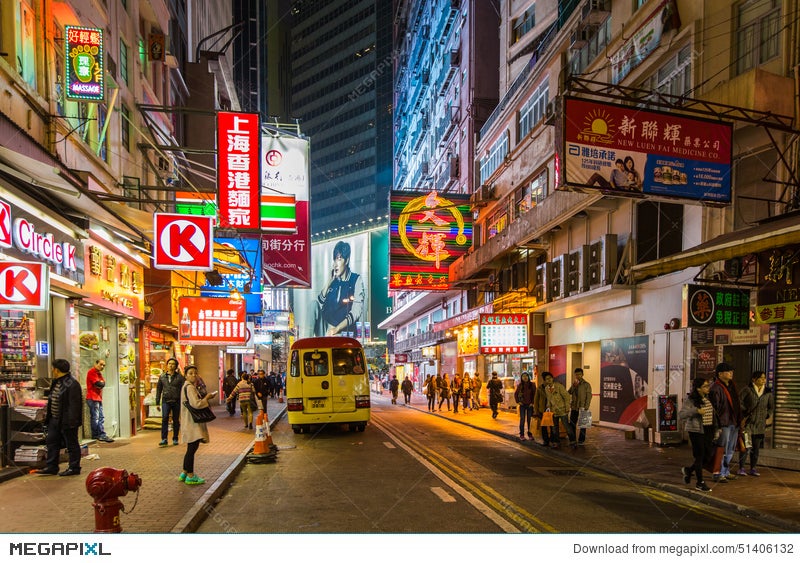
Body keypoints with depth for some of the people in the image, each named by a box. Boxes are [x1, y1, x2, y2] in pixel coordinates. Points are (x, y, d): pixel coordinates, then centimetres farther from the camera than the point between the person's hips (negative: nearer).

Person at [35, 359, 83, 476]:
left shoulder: (72, 384, -21)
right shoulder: (55, 382, 11)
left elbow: (74, 405, -23)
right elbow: (51, 400, 20)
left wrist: (71, 421, -25)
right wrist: (47, 415, 18)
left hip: (66, 421, -10)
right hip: (54, 419, 10)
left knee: (71, 444, 2)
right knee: (52, 442, 15)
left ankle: (74, 468, 11)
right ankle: (51, 467, 25)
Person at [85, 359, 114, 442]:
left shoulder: (99, 373, 21)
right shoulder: (92, 372, -9)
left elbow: (103, 383, 12)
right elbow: (98, 384, -17)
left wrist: (100, 384, -7)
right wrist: (102, 383, 2)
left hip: (98, 398, 10)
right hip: (93, 398, -10)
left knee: (101, 418, 8)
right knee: (95, 417, -6)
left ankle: (102, 434, 10)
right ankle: (96, 435, -1)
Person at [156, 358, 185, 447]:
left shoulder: (180, 377, 2)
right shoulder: (162, 376, 9)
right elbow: (159, 389, 14)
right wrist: (157, 402, 9)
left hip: (176, 401, -1)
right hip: (165, 401, 1)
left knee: (176, 420, 5)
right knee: (164, 419, -14)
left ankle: (175, 439, 15)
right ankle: (164, 439, -13)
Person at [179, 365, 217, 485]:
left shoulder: (189, 386, 16)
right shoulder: (189, 387, -16)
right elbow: (196, 404, -25)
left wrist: (205, 397, 9)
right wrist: (207, 397, -11)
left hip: (193, 422, 11)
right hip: (192, 423, -11)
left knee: (191, 448, 17)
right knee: (192, 448, -6)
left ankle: (184, 473, 26)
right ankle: (190, 476, 0)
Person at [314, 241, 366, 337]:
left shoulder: (356, 280, 1)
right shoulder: (332, 281, 16)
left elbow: (356, 311, -11)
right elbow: (319, 304, 8)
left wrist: (337, 328, -23)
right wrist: (329, 282, 1)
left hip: (346, 332, -5)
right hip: (328, 332, 6)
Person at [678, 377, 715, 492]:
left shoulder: (709, 398, 8)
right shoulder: (690, 400, -12)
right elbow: (681, 414, -17)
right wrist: (696, 411, -26)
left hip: (708, 429, 7)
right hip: (696, 430, -7)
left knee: (708, 454, 8)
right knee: (700, 456, -1)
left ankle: (688, 470, 30)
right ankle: (700, 483, 11)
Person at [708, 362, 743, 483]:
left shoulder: (732, 386, 14)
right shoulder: (715, 388, -15)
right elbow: (714, 408, -17)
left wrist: (739, 420, 17)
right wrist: (717, 426, -19)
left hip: (734, 423, 9)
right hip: (723, 424, -9)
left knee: (730, 451, 17)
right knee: (722, 450, -3)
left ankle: (726, 472, 28)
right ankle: (718, 474, 5)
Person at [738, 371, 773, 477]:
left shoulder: (768, 392, 7)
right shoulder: (747, 390, -7)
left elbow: (771, 406, 19)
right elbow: (739, 402, -5)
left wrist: (767, 415, 8)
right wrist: (744, 413, -6)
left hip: (760, 424, 4)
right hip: (748, 423, -4)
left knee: (756, 447, 8)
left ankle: (753, 468, 19)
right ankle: (741, 468, 5)